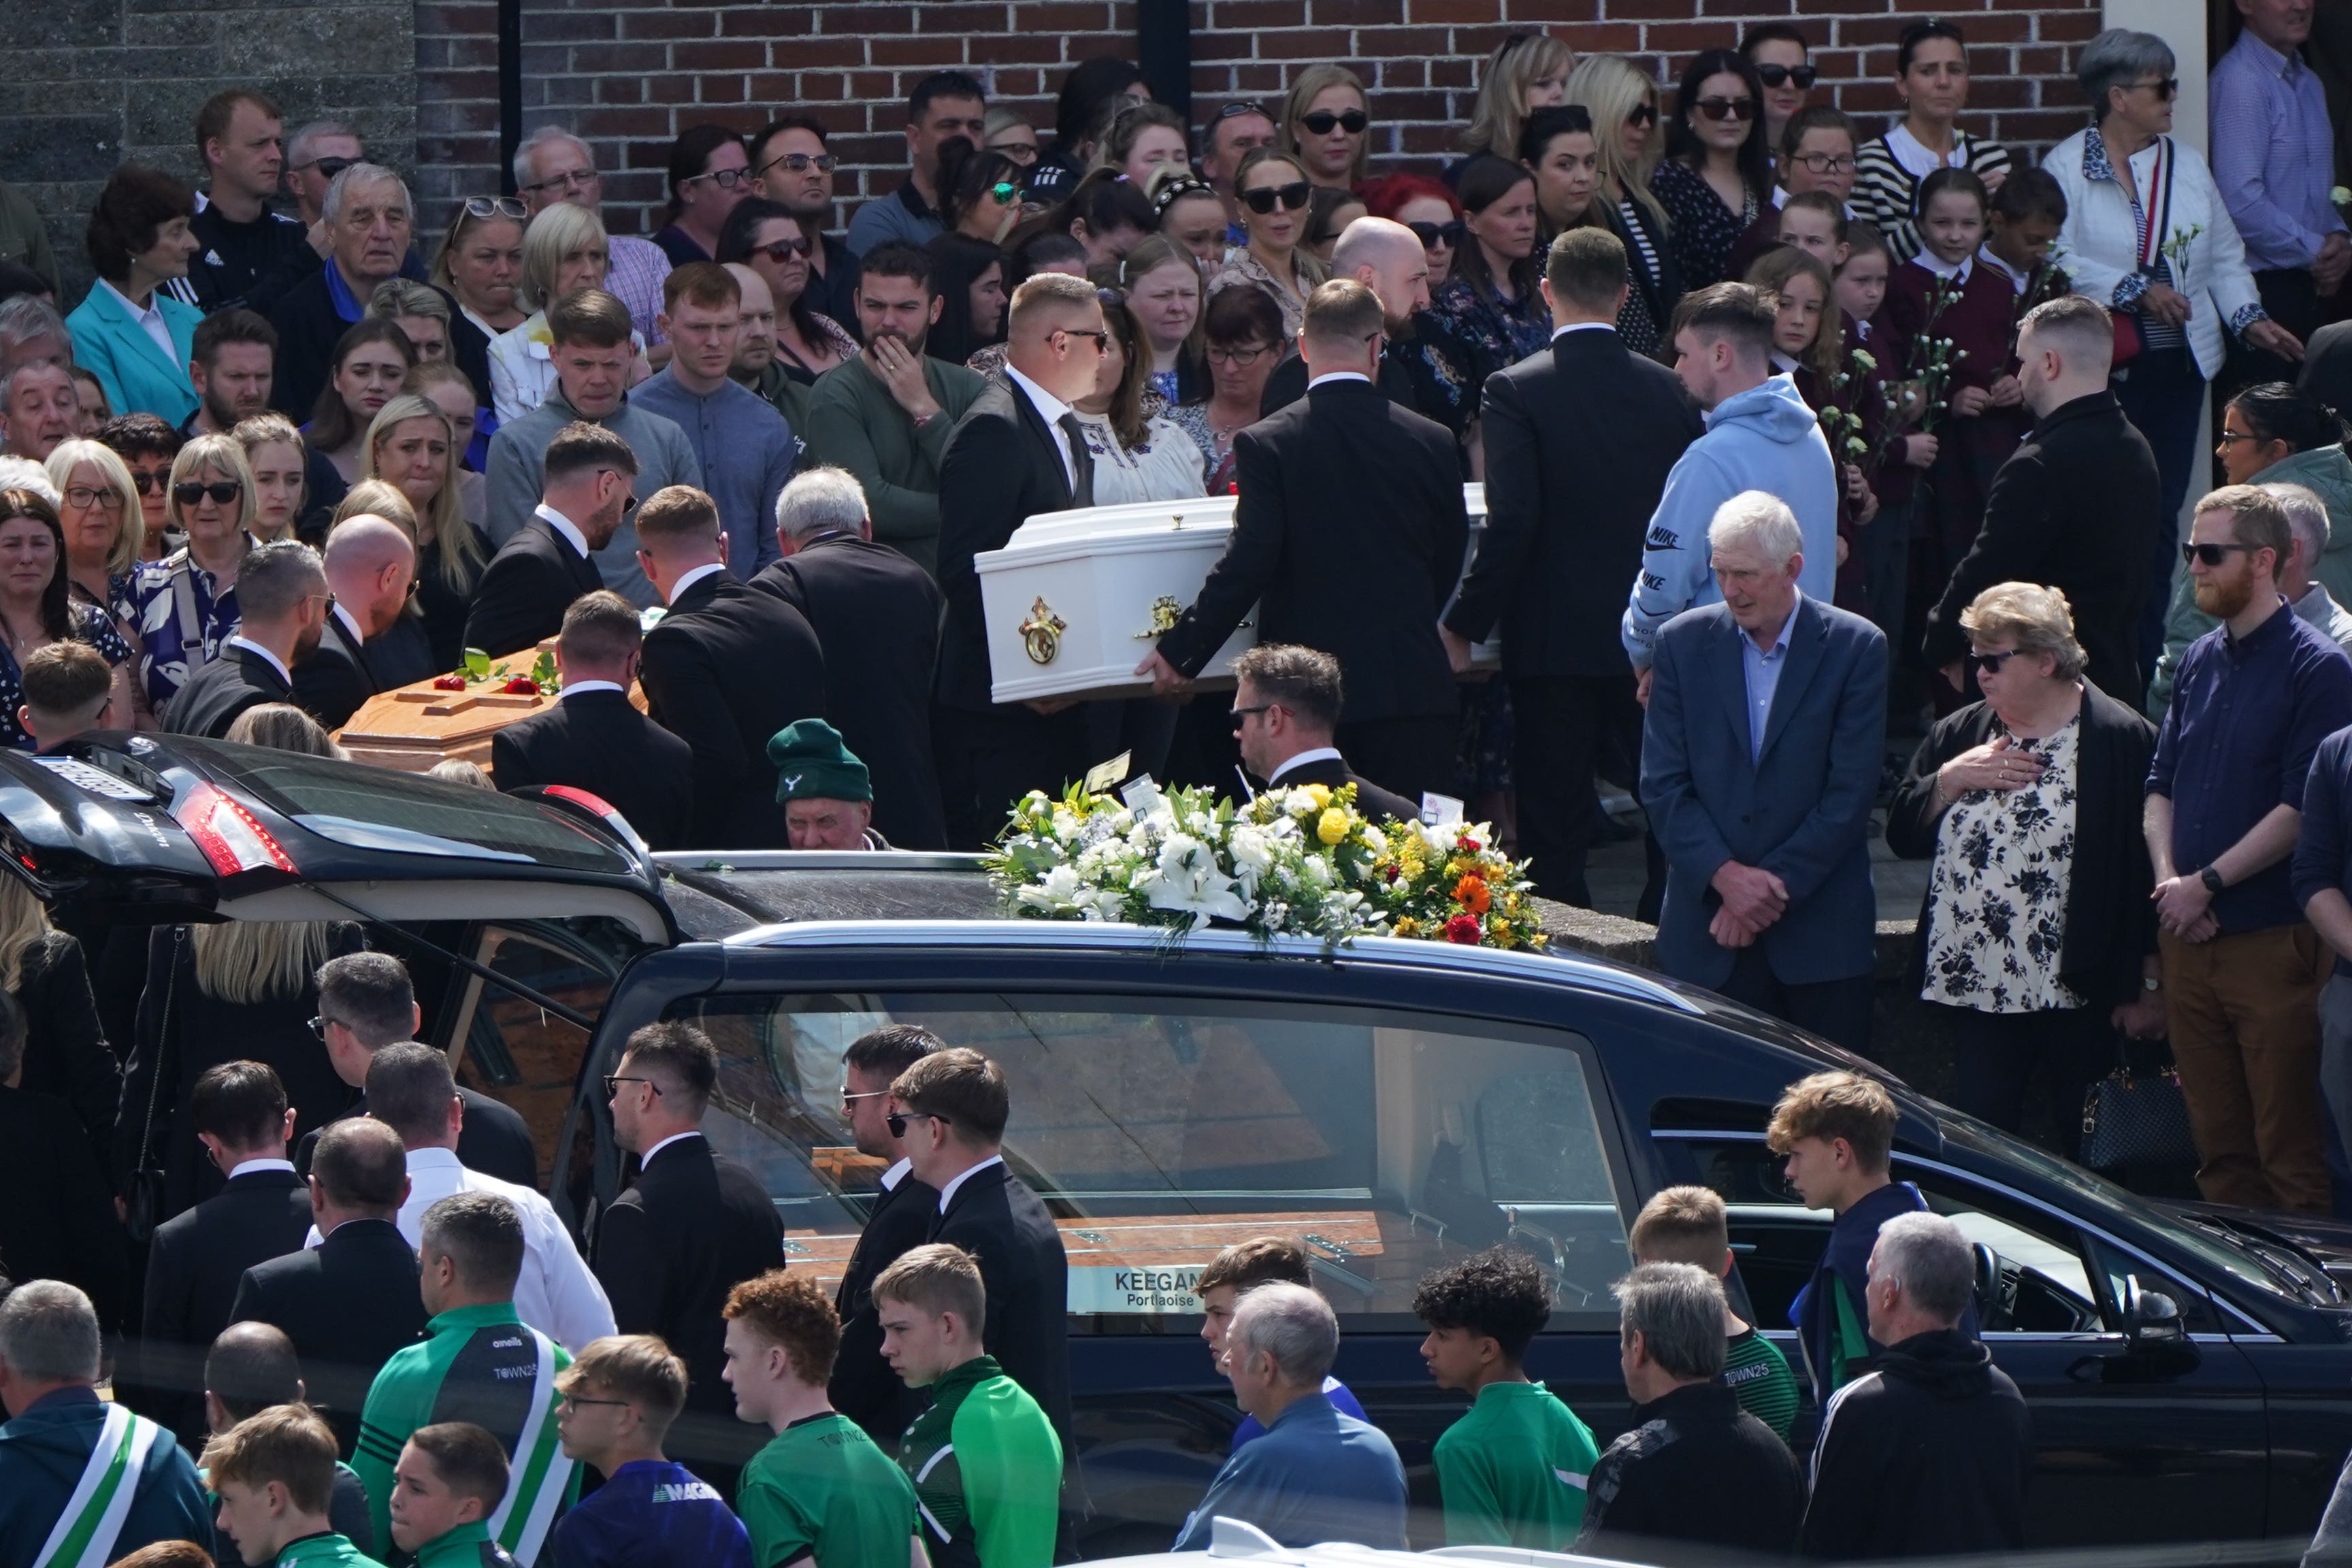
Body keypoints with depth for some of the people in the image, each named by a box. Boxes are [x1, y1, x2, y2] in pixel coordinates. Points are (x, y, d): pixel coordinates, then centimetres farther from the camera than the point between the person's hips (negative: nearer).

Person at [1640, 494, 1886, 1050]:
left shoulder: (1856, 647, -2)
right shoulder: (1683, 643, 5)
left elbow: (1850, 792, -5)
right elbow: (1663, 785, 2)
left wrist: (1774, 884, -10)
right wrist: (1726, 876, -11)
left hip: (1822, 935, -2)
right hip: (1707, 931, 2)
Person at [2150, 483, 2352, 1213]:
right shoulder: (2200, 661, 14)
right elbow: (2161, 786, 15)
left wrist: (2205, 885, -12)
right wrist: (2169, 881, -3)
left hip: (2274, 938, -6)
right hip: (2188, 936, 6)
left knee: (2289, 1148, -5)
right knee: (2218, 1149, 9)